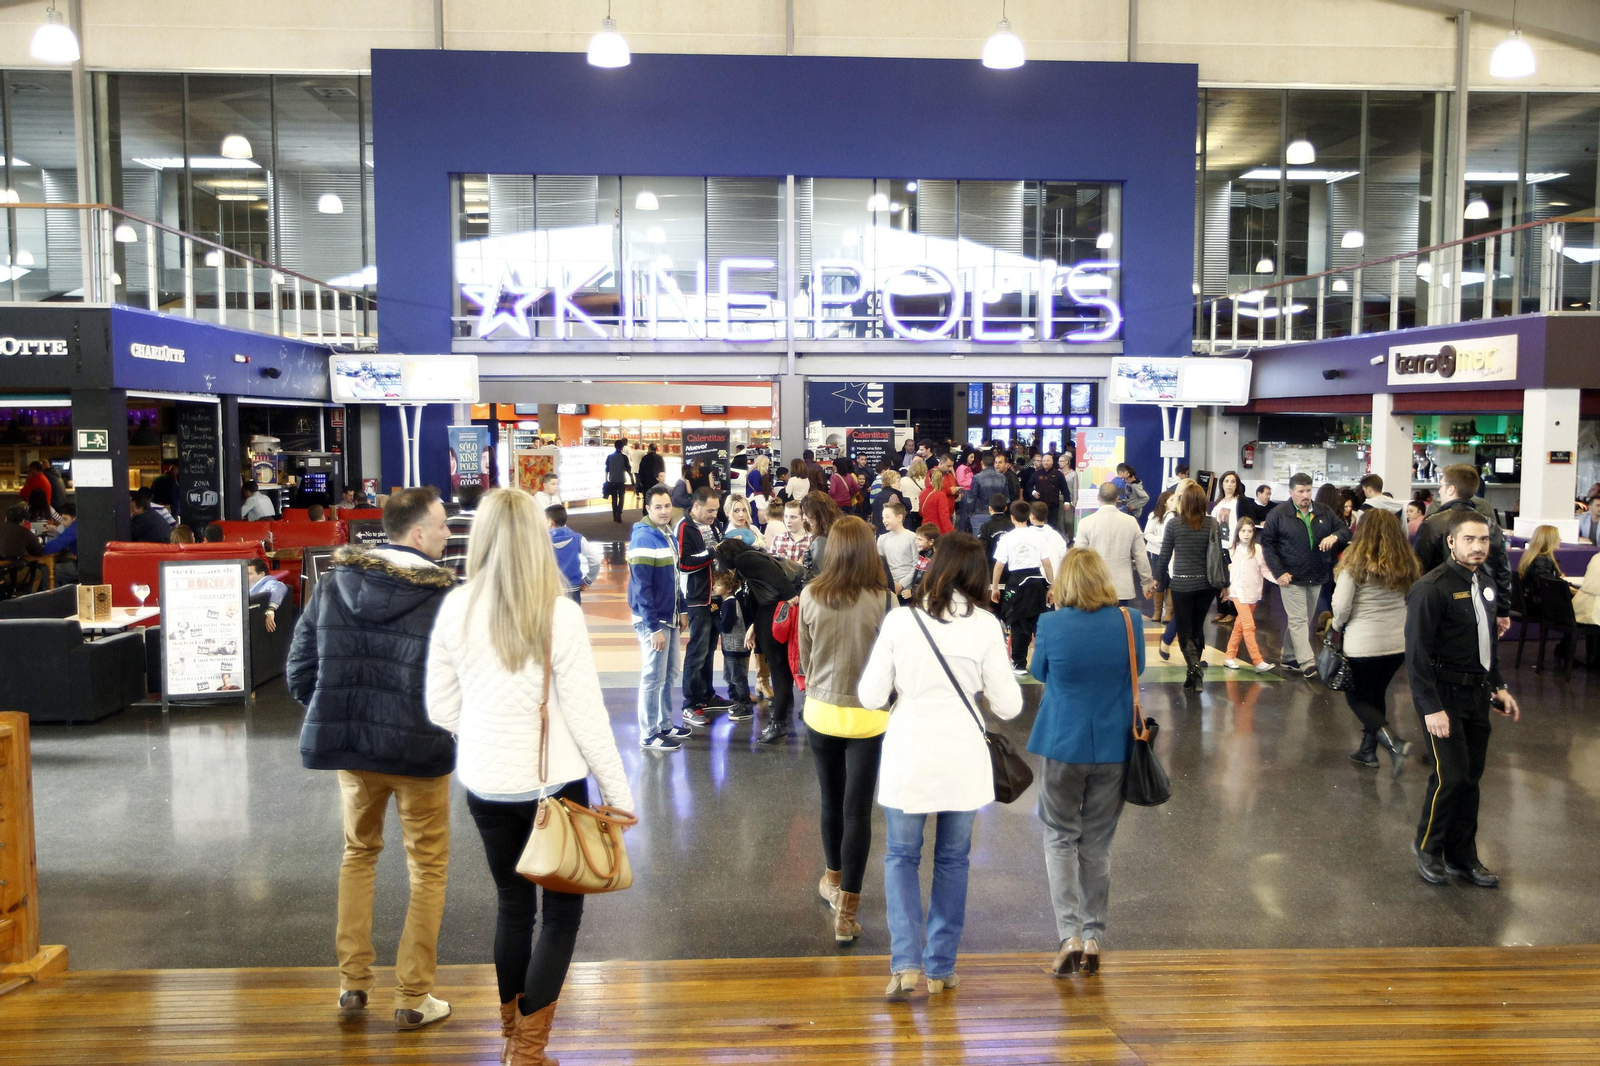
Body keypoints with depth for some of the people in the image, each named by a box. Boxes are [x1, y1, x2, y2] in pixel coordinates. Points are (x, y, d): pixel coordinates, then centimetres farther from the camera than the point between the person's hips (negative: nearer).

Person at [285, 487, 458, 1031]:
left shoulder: (333, 583, 0)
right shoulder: (445, 595, -15)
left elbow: (300, 669, 3)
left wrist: (333, 716, 15)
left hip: (349, 745, 5)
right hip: (420, 750, -4)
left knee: (359, 853, 26)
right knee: (428, 869, 13)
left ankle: (353, 981, 31)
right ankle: (413, 999, 18)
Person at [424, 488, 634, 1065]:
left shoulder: (456, 608, -6)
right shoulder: (559, 613, -16)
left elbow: (440, 708, 2)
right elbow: (585, 713, -13)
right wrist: (618, 790, -3)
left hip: (484, 782, 4)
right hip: (552, 780, -4)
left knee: (512, 903, 20)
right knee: (561, 909, 11)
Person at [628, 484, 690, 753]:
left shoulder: (669, 535, 9)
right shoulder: (643, 538, -18)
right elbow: (641, 587, -22)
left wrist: (680, 611, 14)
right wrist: (653, 627, -22)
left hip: (669, 618, 9)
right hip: (652, 621, -9)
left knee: (671, 673, 16)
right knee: (653, 677, -1)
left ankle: (665, 725, 29)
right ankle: (648, 735, 9)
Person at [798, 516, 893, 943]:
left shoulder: (810, 596, -8)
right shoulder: (883, 600, -16)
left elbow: (804, 658, 4)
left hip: (820, 711, 3)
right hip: (867, 716, -3)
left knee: (831, 801, 21)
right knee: (858, 810, 4)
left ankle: (833, 880, 41)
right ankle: (847, 910, 8)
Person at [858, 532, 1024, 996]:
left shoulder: (899, 621, -8)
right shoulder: (986, 626, -6)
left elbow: (870, 696, -4)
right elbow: (1008, 705, -3)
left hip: (908, 756, -1)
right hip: (963, 759, 1)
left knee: (901, 856, 14)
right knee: (952, 860, 15)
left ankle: (906, 961, 3)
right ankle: (940, 967, 21)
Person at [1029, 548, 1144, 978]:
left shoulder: (1052, 624, -15)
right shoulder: (1130, 621, -8)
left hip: (1063, 744, -2)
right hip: (1113, 746, 2)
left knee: (1060, 838, 12)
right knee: (1098, 844, 14)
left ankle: (1069, 935, 2)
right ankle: (1094, 938, 19)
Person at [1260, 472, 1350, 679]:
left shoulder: (1324, 513, 7)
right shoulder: (1278, 514, -4)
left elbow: (1345, 530, 10)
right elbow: (1267, 543, -4)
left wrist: (1335, 536, -15)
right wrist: (1279, 572, -11)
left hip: (1316, 577, 5)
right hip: (1292, 578, -5)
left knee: (1301, 620, 13)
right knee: (1298, 620, -8)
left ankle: (1289, 656, 25)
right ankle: (1307, 663, -12)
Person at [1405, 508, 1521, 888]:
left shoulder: (1484, 584, 9)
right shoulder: (1432, 588, -17)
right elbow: (1417, 654, -18)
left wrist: (1498, 686, 15)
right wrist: (1432, 708, -20)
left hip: (1476, 693, 8)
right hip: (1444, 695, -7)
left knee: (1471, 778, 12)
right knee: (1451, 776, -7)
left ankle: (1462, 857, 24)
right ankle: (1427, 847, 15)